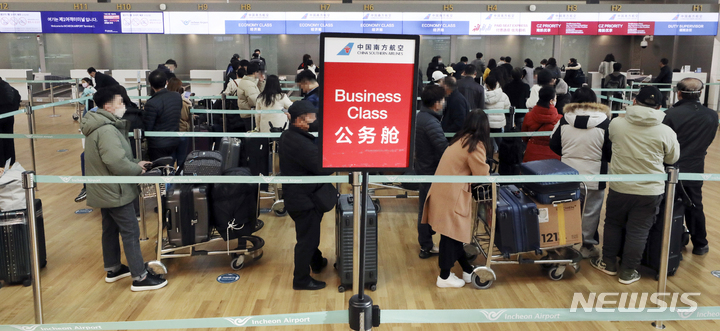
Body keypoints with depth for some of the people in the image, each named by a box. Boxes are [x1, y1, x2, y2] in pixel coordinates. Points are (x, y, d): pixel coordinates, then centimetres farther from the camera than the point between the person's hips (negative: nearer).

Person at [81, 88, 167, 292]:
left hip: (105, 191, 10)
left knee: (110, 229, 20)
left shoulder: (100, 126, 10)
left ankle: (113, 269, 34)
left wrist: (135, 163, 4)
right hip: (115, 192, -10)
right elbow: (117, 163, -31)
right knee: (131, 233, -4)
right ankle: (140, 278, 2)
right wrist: (138, 169, -15)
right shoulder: (106, 131, -24)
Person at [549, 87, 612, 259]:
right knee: (591, 212, 10)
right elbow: (611, 151, -8)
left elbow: (554, 145, 3)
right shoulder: (604, 122, -12)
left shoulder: (564, 120, -6)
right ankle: (587, 245, 20)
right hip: (593, 175, -3)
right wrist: (598, 156, 12)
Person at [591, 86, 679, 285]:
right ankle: (628, 272, 19)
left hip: (619, 187, 1)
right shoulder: (666, 132, -12)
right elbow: (672, 159, 4)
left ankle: (608, 263, 31)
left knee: (613, 224, 19)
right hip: (649, 191, -1)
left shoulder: (616, 124, -8)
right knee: (638, 232, 10)